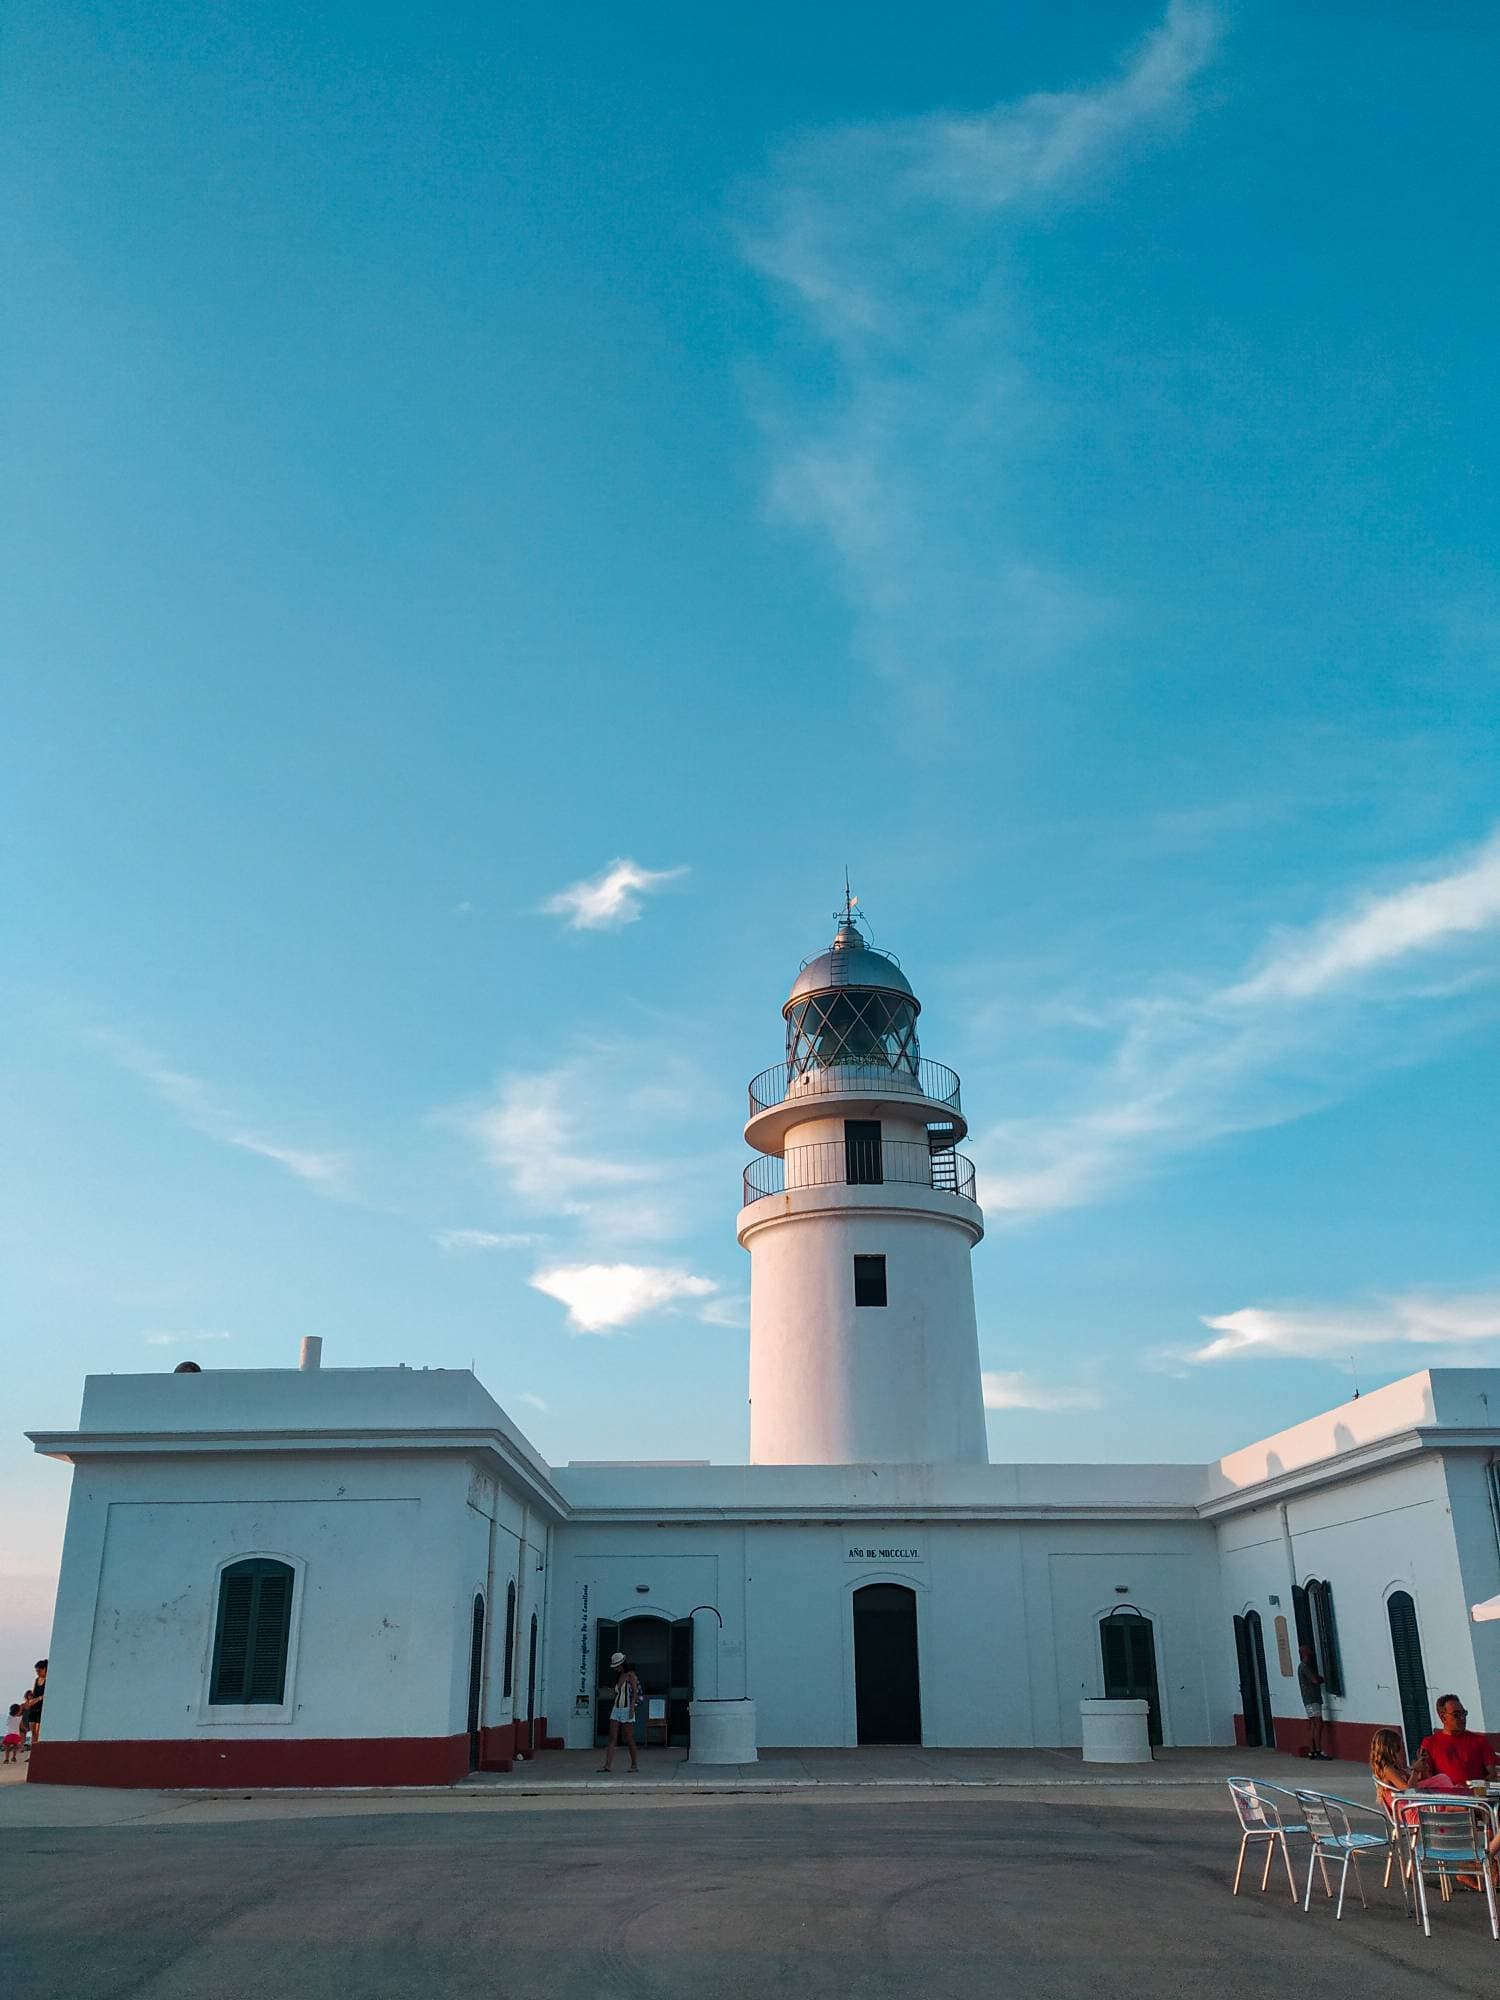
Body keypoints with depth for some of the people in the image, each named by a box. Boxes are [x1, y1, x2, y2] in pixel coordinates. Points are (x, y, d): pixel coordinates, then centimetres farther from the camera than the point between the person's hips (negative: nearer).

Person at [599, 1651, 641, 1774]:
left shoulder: (631, 1674, -5)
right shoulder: (619, 1676, 16)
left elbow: (635, 1692, -12)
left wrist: (632, 1708, -20)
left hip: (627, 1710, -7)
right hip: (616, 1709, 7)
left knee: (629, 1739, -2)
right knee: (612, 1738, -4)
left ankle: (634, 1764, 8)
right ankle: (608, 1764, -9)